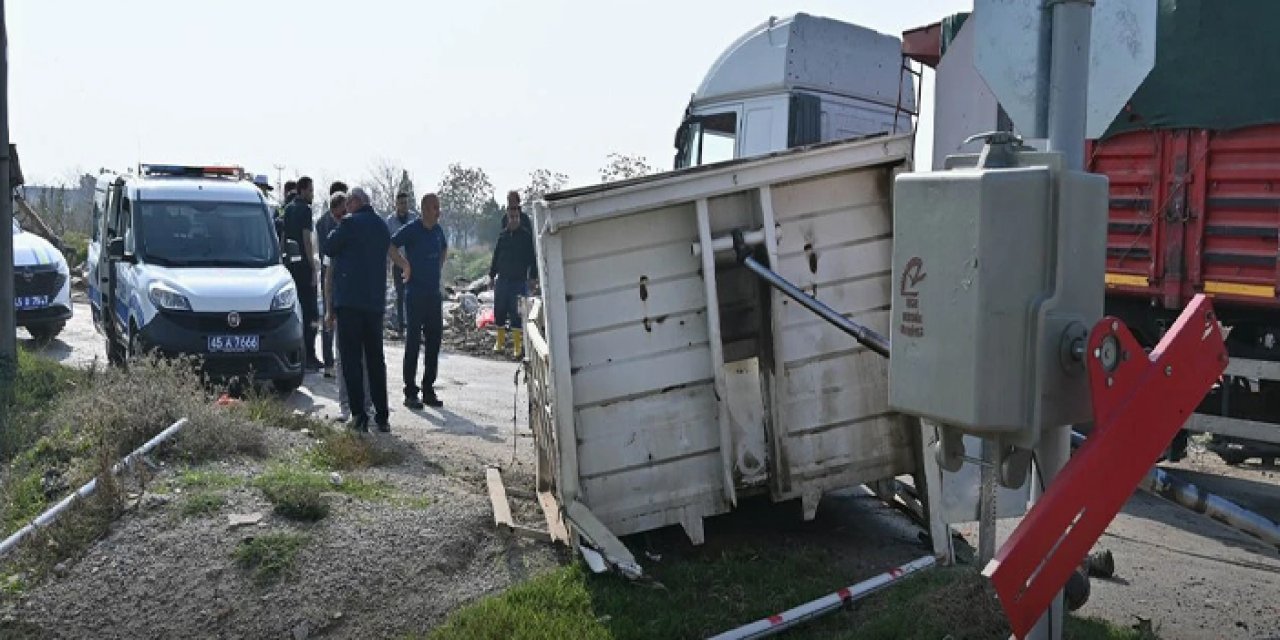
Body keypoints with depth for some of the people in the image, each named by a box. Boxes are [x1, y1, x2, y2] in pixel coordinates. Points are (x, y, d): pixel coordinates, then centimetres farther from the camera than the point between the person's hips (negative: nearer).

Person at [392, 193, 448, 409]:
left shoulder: (438, 230, 10)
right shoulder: (411, 230, -10)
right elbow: (391, 246, -15)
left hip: (434, 293, 7)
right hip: (415, 293, -7)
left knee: (434, 340, 8)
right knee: (413, 341, -4)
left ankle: (429, 390, 17)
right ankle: (410, 393, 1)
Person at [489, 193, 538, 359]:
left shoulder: (526, 234, -1)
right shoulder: (503, 234, 9)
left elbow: (532, 257, -1)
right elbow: (495, 256, 15)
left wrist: (532, 276, -7)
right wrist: (492, 275, 13)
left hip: (519, 281, -4)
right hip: (502, 280, 4)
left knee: (516, 313, -4)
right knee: (499, 311, 7)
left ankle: (517, 346, 0)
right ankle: (500, 342, 19)